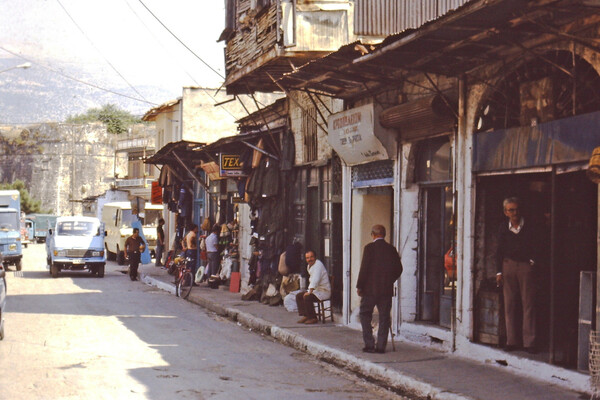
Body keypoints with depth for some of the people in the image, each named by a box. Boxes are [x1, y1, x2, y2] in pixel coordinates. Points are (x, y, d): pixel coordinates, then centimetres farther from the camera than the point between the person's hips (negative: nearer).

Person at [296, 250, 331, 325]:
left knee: (307, 297, -29)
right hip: (315, 289, 10)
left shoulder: (318, 264, -18)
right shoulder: (309, 266, 13)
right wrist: (309, 291, 10)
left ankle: (313, 318, -19)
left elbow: (315, 280, -27)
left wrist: (310, 292, -29)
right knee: (298, 296, 4)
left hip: (323, 291, -10)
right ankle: (305, 316, 1)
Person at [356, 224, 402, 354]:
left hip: (370, 289, -4)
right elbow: (398, 269, 7)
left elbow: (364, 268, -11)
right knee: (384, 317, 8)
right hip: (387, 289, 4)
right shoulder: (391, 249, 5)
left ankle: (369, 344, 0)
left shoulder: (369, 247, -8)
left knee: (365, 315, 7)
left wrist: (359, 286, -4)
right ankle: (381, 346, 7)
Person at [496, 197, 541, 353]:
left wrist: (532, 261, -9)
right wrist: (499, 272, 5)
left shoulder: (529, 227, 2)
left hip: (526, 266, -2)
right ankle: (512, 341, 10)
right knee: (509, 305, 3)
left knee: (528, 304, -4)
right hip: (508, 265, 2)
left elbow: (537, 247, 6)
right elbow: (500, 251, 11)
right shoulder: (503, 228, 8)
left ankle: (529, 342, -1)